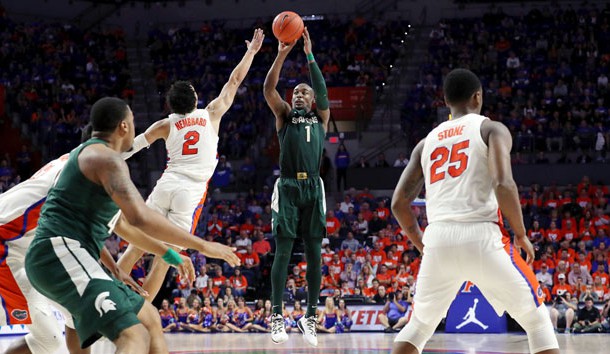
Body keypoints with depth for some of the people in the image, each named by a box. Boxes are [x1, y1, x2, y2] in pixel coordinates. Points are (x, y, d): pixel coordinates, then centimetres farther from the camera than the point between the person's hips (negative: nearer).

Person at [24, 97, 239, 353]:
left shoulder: (88, 156, 25)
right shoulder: (106, 158, -8)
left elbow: (119, 223, 35)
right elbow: (140, 218, -21)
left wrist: (170, 254, 37)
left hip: (64, 257, 11)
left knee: (149, 319, 19)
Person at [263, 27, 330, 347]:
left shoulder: (321, 118, 15)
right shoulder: (284, 116, 13)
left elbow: (322, 91, -3)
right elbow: (268, 89, -3)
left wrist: (310, 55, -10)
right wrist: (281, 54, -12)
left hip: (312, 188, 1)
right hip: (288, 188, -1)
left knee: (314, 253, 0)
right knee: (283, 251, -5)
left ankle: (310, 317, 4)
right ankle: (277, 315, -3)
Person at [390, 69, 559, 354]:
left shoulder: (427, 142, 21)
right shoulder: (492, 129, 7)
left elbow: (399, 203, 16)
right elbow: (503, 184, -11)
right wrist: (521, 235, 1)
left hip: (438, 240, 4)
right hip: (482, 237, -4)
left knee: (419, 325, 23)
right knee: (537, 319, 10)